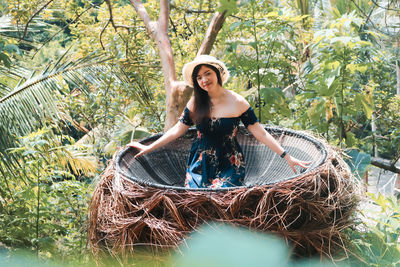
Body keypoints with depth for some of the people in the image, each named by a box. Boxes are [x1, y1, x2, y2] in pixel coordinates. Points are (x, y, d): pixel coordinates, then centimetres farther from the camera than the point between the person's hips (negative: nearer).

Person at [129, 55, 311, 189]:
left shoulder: (237, 102, -6)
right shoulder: (195, 103, 2)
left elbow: (260, 133, -3)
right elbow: (177, 130, 10)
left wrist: (287, 157, -6)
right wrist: (149, 148, 9)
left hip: (229, 165, -3)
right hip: (199, 164, 3)